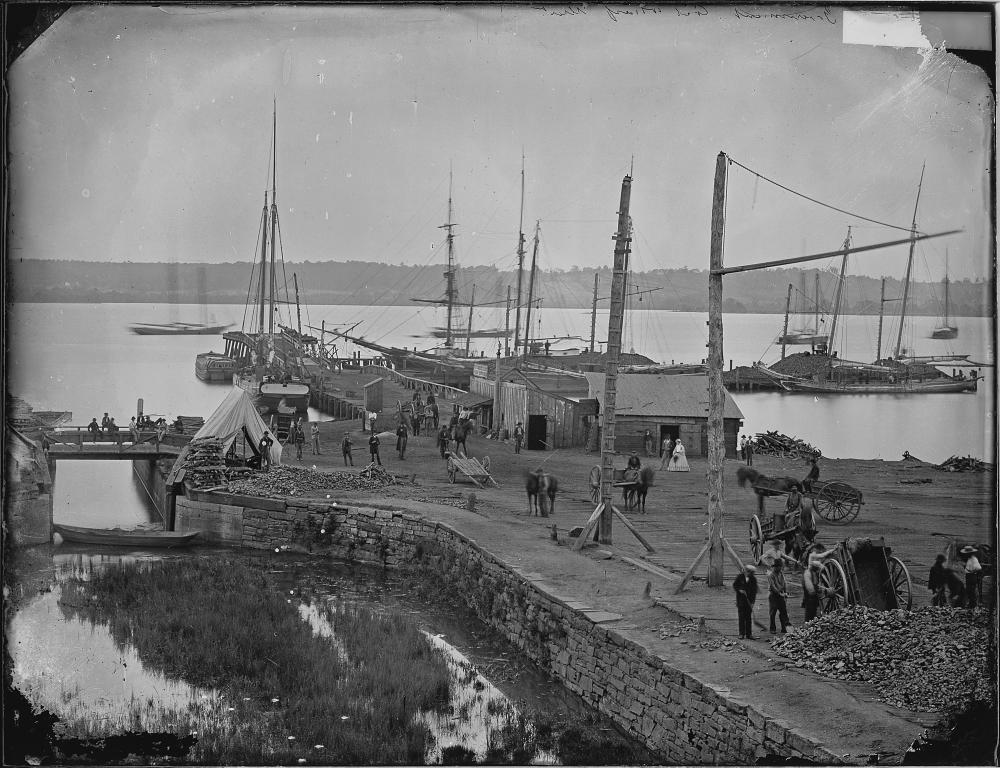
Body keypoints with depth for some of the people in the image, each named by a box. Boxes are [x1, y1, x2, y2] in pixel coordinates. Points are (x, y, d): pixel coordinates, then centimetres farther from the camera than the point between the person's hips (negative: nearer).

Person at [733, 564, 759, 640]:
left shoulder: (753, 579, 2)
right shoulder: (740, 577, 0)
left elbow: (754, 591, 1)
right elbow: (734, 585, 6)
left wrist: (752, 602, -7)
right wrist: (740, 590, -14)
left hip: (749, 600, 1)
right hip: (741, 600, -1)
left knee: (749, 618, 1)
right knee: (742, 617, -1)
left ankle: (749, 634, 4)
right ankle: (742, 633, 3)